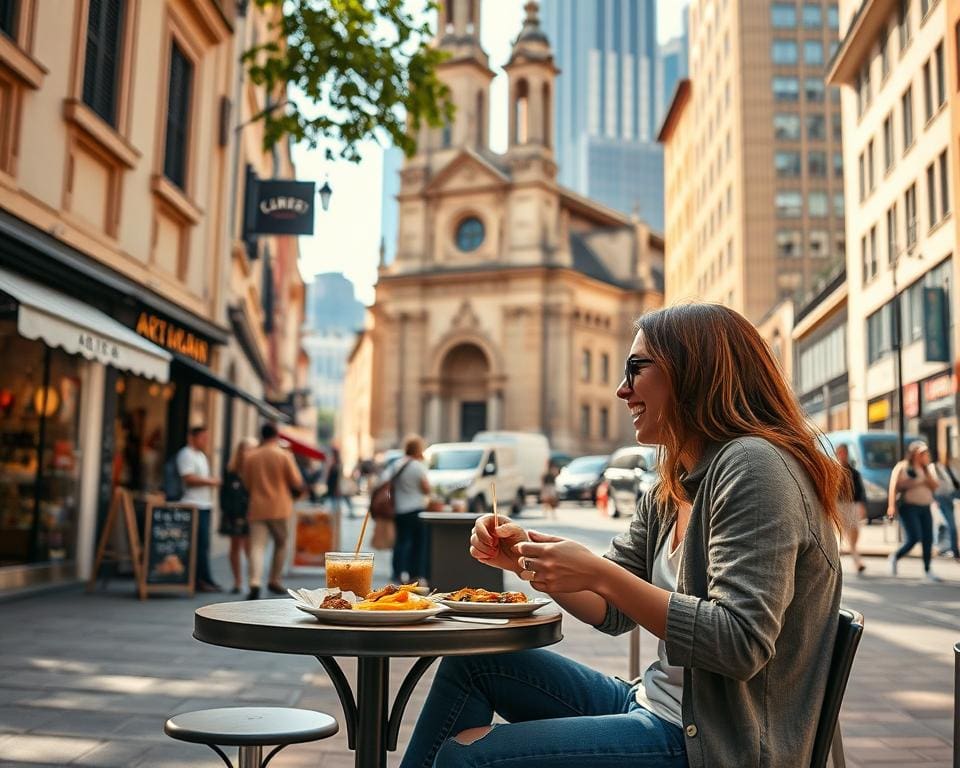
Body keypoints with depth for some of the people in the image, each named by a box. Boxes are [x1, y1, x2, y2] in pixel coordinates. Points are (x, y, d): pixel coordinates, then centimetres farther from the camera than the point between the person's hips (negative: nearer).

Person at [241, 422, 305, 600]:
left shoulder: (250, 456, 3)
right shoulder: (284, 455, -5)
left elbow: (246, 483, 12)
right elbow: (297, 483, -3)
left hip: (257, 507, 2)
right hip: (279, 507, -2)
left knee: (257, 546, -4)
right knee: (280, 544, 16)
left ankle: (255, 583, -21)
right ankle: (274, 581, 20)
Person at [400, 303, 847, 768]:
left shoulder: (753, 465, -19)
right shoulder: (669, 494, 10)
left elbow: (741, 646, -27)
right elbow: (613, 612, 14)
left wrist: (599, 573, -25)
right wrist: (524, 558, -1)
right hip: (654, 705, 9)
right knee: (470, 662, 9)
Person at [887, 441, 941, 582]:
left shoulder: (927, 469, 15)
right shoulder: (902, 467, -4)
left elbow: (934, 486, 6)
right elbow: (893, 487, -8)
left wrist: (926, 471, -6)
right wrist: (891, 505, -16)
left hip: (924, 508, 6)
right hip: (908, 507, -6)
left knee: (928, 539, 0)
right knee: (913, 538, -14)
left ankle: (927, 571, 9)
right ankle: (894, 558, 9)